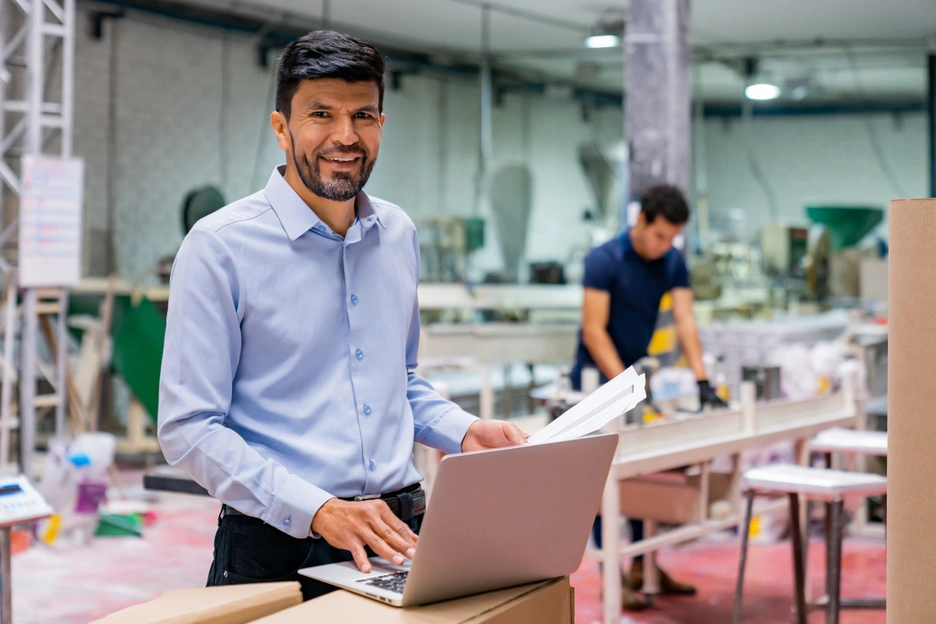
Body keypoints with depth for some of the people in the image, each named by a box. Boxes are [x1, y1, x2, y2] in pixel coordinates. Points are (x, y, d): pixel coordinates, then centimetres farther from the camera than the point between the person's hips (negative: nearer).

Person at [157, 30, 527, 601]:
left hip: (402, 533, 4)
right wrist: (318, 511, -21)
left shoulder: (399, 234, 10)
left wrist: (464, 432, 4)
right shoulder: (219, 247, -8)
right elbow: (190, 429, -12)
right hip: (278, 548, -4)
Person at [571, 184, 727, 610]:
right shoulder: (604, 260, -18)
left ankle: (643, 566, 15)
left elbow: (684, 321, -6)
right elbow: (593, 330, -21)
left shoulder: (673, 263, -1)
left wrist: (702, 381, -16)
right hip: (598, 378, -6)